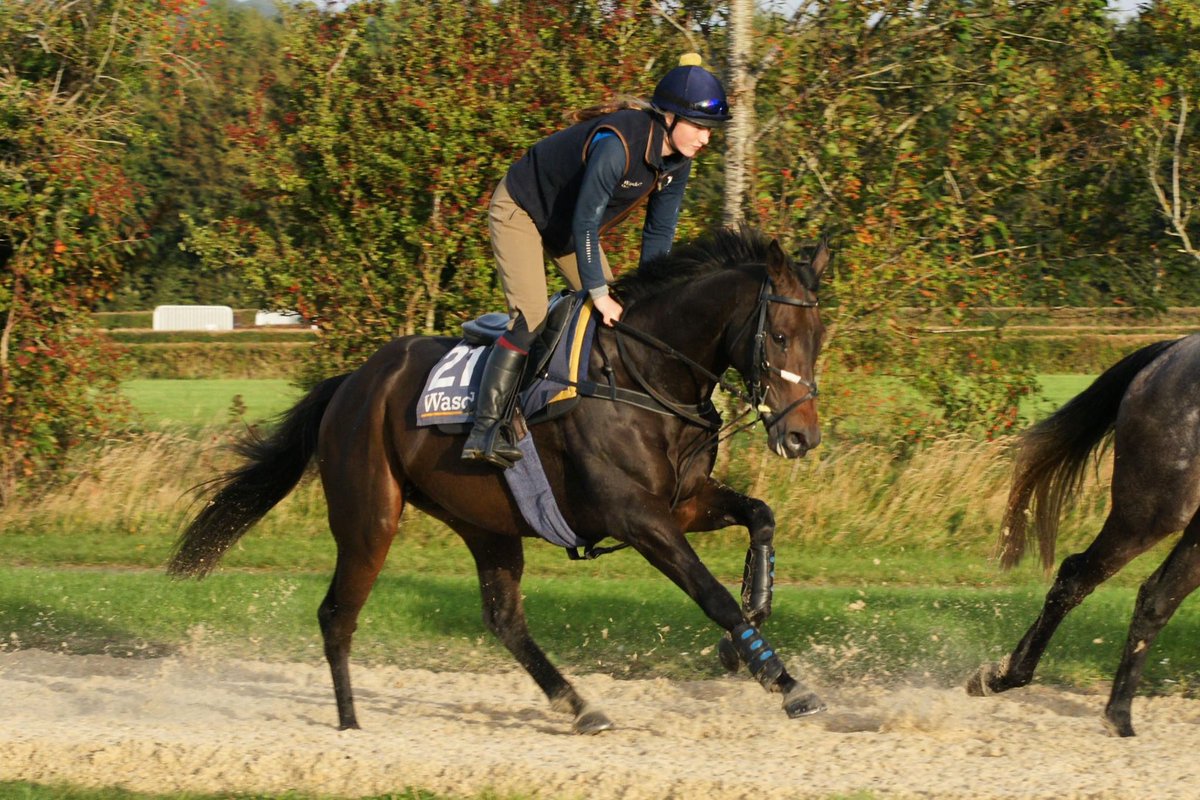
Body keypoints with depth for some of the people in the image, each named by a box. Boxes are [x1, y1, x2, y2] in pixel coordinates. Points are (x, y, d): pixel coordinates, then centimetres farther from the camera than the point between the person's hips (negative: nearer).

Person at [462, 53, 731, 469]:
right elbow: (585, 223, -33)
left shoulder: (677, 161, -11)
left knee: (616, 318, 4)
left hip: (570, 227, 9)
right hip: (520, 213, -9)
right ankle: (486, 431, -25)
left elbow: (659, 232, -1)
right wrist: (599, 294, -29)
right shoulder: (616, 144, -37)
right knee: (530, 318, -21)